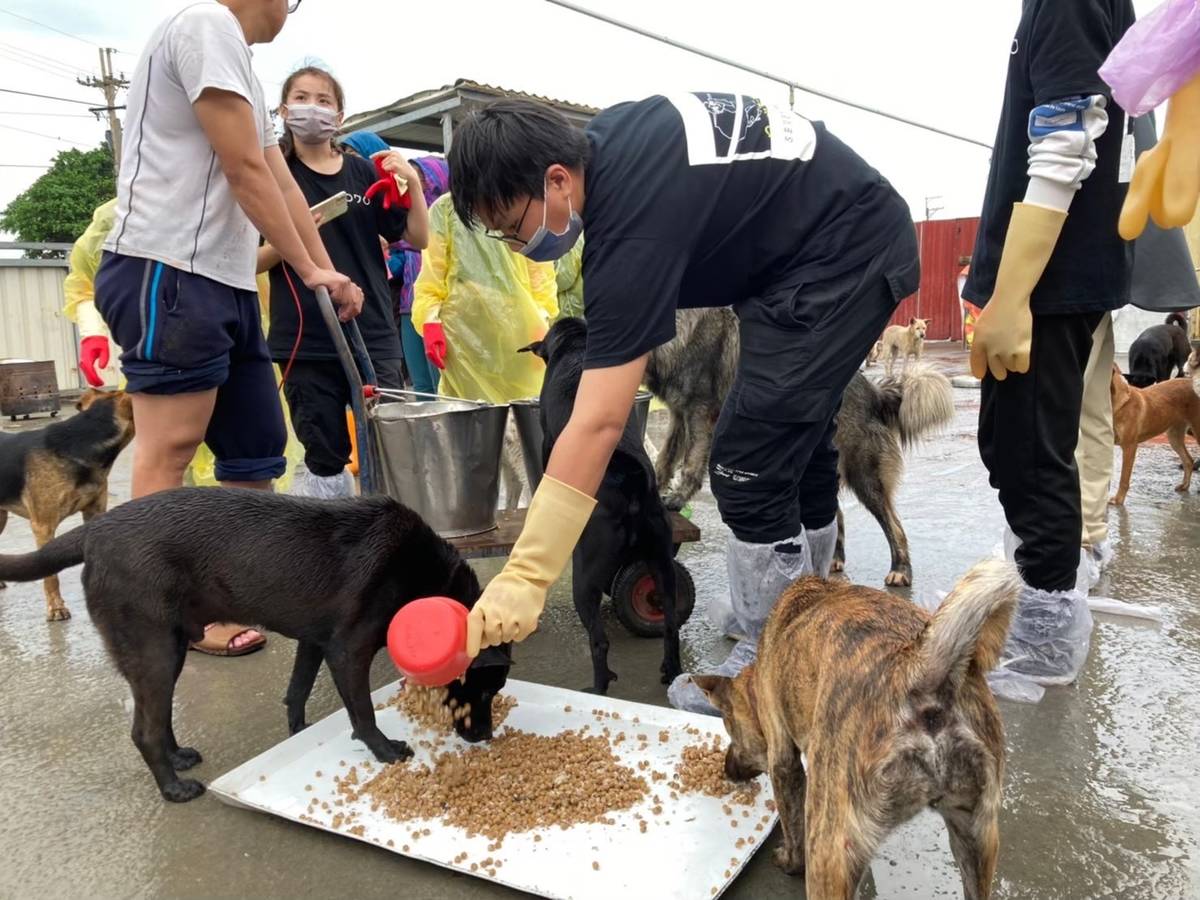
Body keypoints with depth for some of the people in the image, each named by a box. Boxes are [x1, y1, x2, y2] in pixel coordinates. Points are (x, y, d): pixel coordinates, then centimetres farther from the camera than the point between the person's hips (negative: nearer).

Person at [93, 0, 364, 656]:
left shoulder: (242, 72, 25)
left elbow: (282, 188, 21)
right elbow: (244, 171, -10)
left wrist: (328, 272, 16)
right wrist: (309, 270, -3)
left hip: (226, 284, 10)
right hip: (168, 275, -10)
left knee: (257, 452, 9)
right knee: (169, 450, -6)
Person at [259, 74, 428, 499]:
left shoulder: (363, 171, 10)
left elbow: (417, 237, 9)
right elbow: (251, 261, 1)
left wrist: (411, 181, -5)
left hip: (372, 335, 2)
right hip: (306, 341, -1)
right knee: (325, 462, 5)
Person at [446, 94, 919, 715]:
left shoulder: (633, 226, -32)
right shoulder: (598, 141, -5)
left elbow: (597, 425, -37)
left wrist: (523, 578, -37)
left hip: (844, 258, -10)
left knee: (750, 467, -14)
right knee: (796, 442, 17)